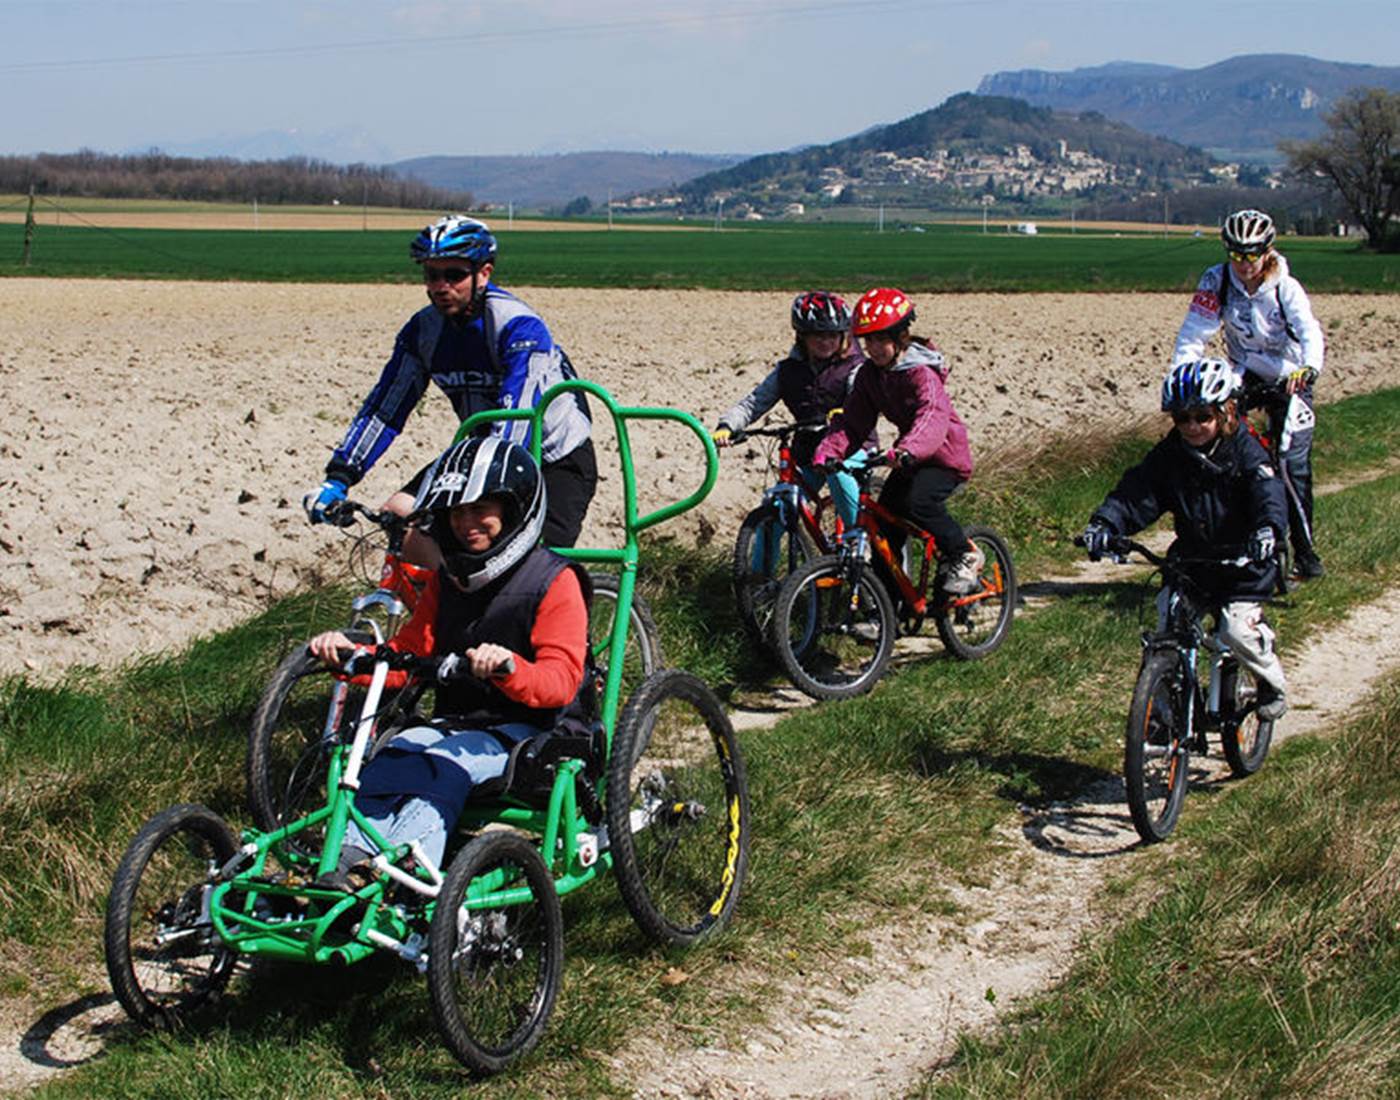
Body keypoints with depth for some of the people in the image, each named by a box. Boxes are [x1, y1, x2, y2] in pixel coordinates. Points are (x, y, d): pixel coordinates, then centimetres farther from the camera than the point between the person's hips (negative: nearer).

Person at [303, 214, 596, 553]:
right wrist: (337, 479, -15)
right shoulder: (424, 328, -7)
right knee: (397, 515, -11)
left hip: (558, 463, -6)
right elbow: (384, 407, -5)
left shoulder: (519, 327, -26)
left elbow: (514, 423, -36)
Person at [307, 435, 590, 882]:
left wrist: (508, 668, -38)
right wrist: (350, 656, -8)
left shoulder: (554, 582, -5)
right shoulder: (447, 578, 16)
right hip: (454, 723, 6)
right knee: (389, 758, -25)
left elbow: (561, 681, -16)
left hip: (527, 731, -6)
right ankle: (345, 865, -43)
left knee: (442, 768, -33)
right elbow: (405, 655, 13)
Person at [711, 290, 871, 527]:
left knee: (836, 469, -37)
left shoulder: (853, 368, -5)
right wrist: (726, 426, -19)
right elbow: (753, 403, 0)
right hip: (807, 451, 4)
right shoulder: (788, 370, 6)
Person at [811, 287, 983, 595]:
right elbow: (853, 421, -3)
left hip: (945, 456, -8)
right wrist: (828, 451, -21)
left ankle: (965, 556, -8)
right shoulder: (870, 373, 0)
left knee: (919, 502, -30)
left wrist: (907, 450, -58)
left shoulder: (922, 373, -23)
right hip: (909, 459, 8)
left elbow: (933, 417, -39)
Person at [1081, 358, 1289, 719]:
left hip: (1240, 561, -4)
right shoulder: (1170, 455, -2)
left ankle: (1273, 683, 11)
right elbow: (1136, 492, -12)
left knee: (1237, 629, -17)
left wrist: (1268, 529, -49)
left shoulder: (1245, 452, -12)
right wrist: (1104, 524, -30)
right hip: (1190, 558, 4)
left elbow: (1269, 493, -27)